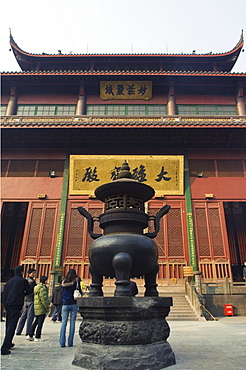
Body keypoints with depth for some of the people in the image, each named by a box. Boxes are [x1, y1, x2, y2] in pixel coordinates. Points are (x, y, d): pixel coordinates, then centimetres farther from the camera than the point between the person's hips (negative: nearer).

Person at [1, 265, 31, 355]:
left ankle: (9, 343, 35)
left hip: (8, 306, 7)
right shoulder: (23, 280, -4)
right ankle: (4, 348, -10)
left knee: (8, 326, 19)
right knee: (11, 326, -5)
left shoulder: (10, 281, 13)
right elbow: (29, 291, 5)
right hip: (16, 306, -7)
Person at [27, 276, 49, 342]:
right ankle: (37, 337, 7)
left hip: (36, 307, 9)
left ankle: (30, 335, 20)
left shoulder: (36, 287, 13)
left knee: (36, 321, 18)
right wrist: (47, 307, -12)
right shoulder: (42, 288, -17)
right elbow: (44, 299, -20)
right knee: (40, 323, 1)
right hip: (41, 308, -9)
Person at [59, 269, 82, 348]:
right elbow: (80, 293, 2)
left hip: (65, 305, 1)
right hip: (73, 304, -1)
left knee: (64, 322, 5)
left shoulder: (64, 282, 3)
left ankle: (62, 342, 2)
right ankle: (70, 342, 5)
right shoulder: (76, 282, -2)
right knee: (72, 322, 4)